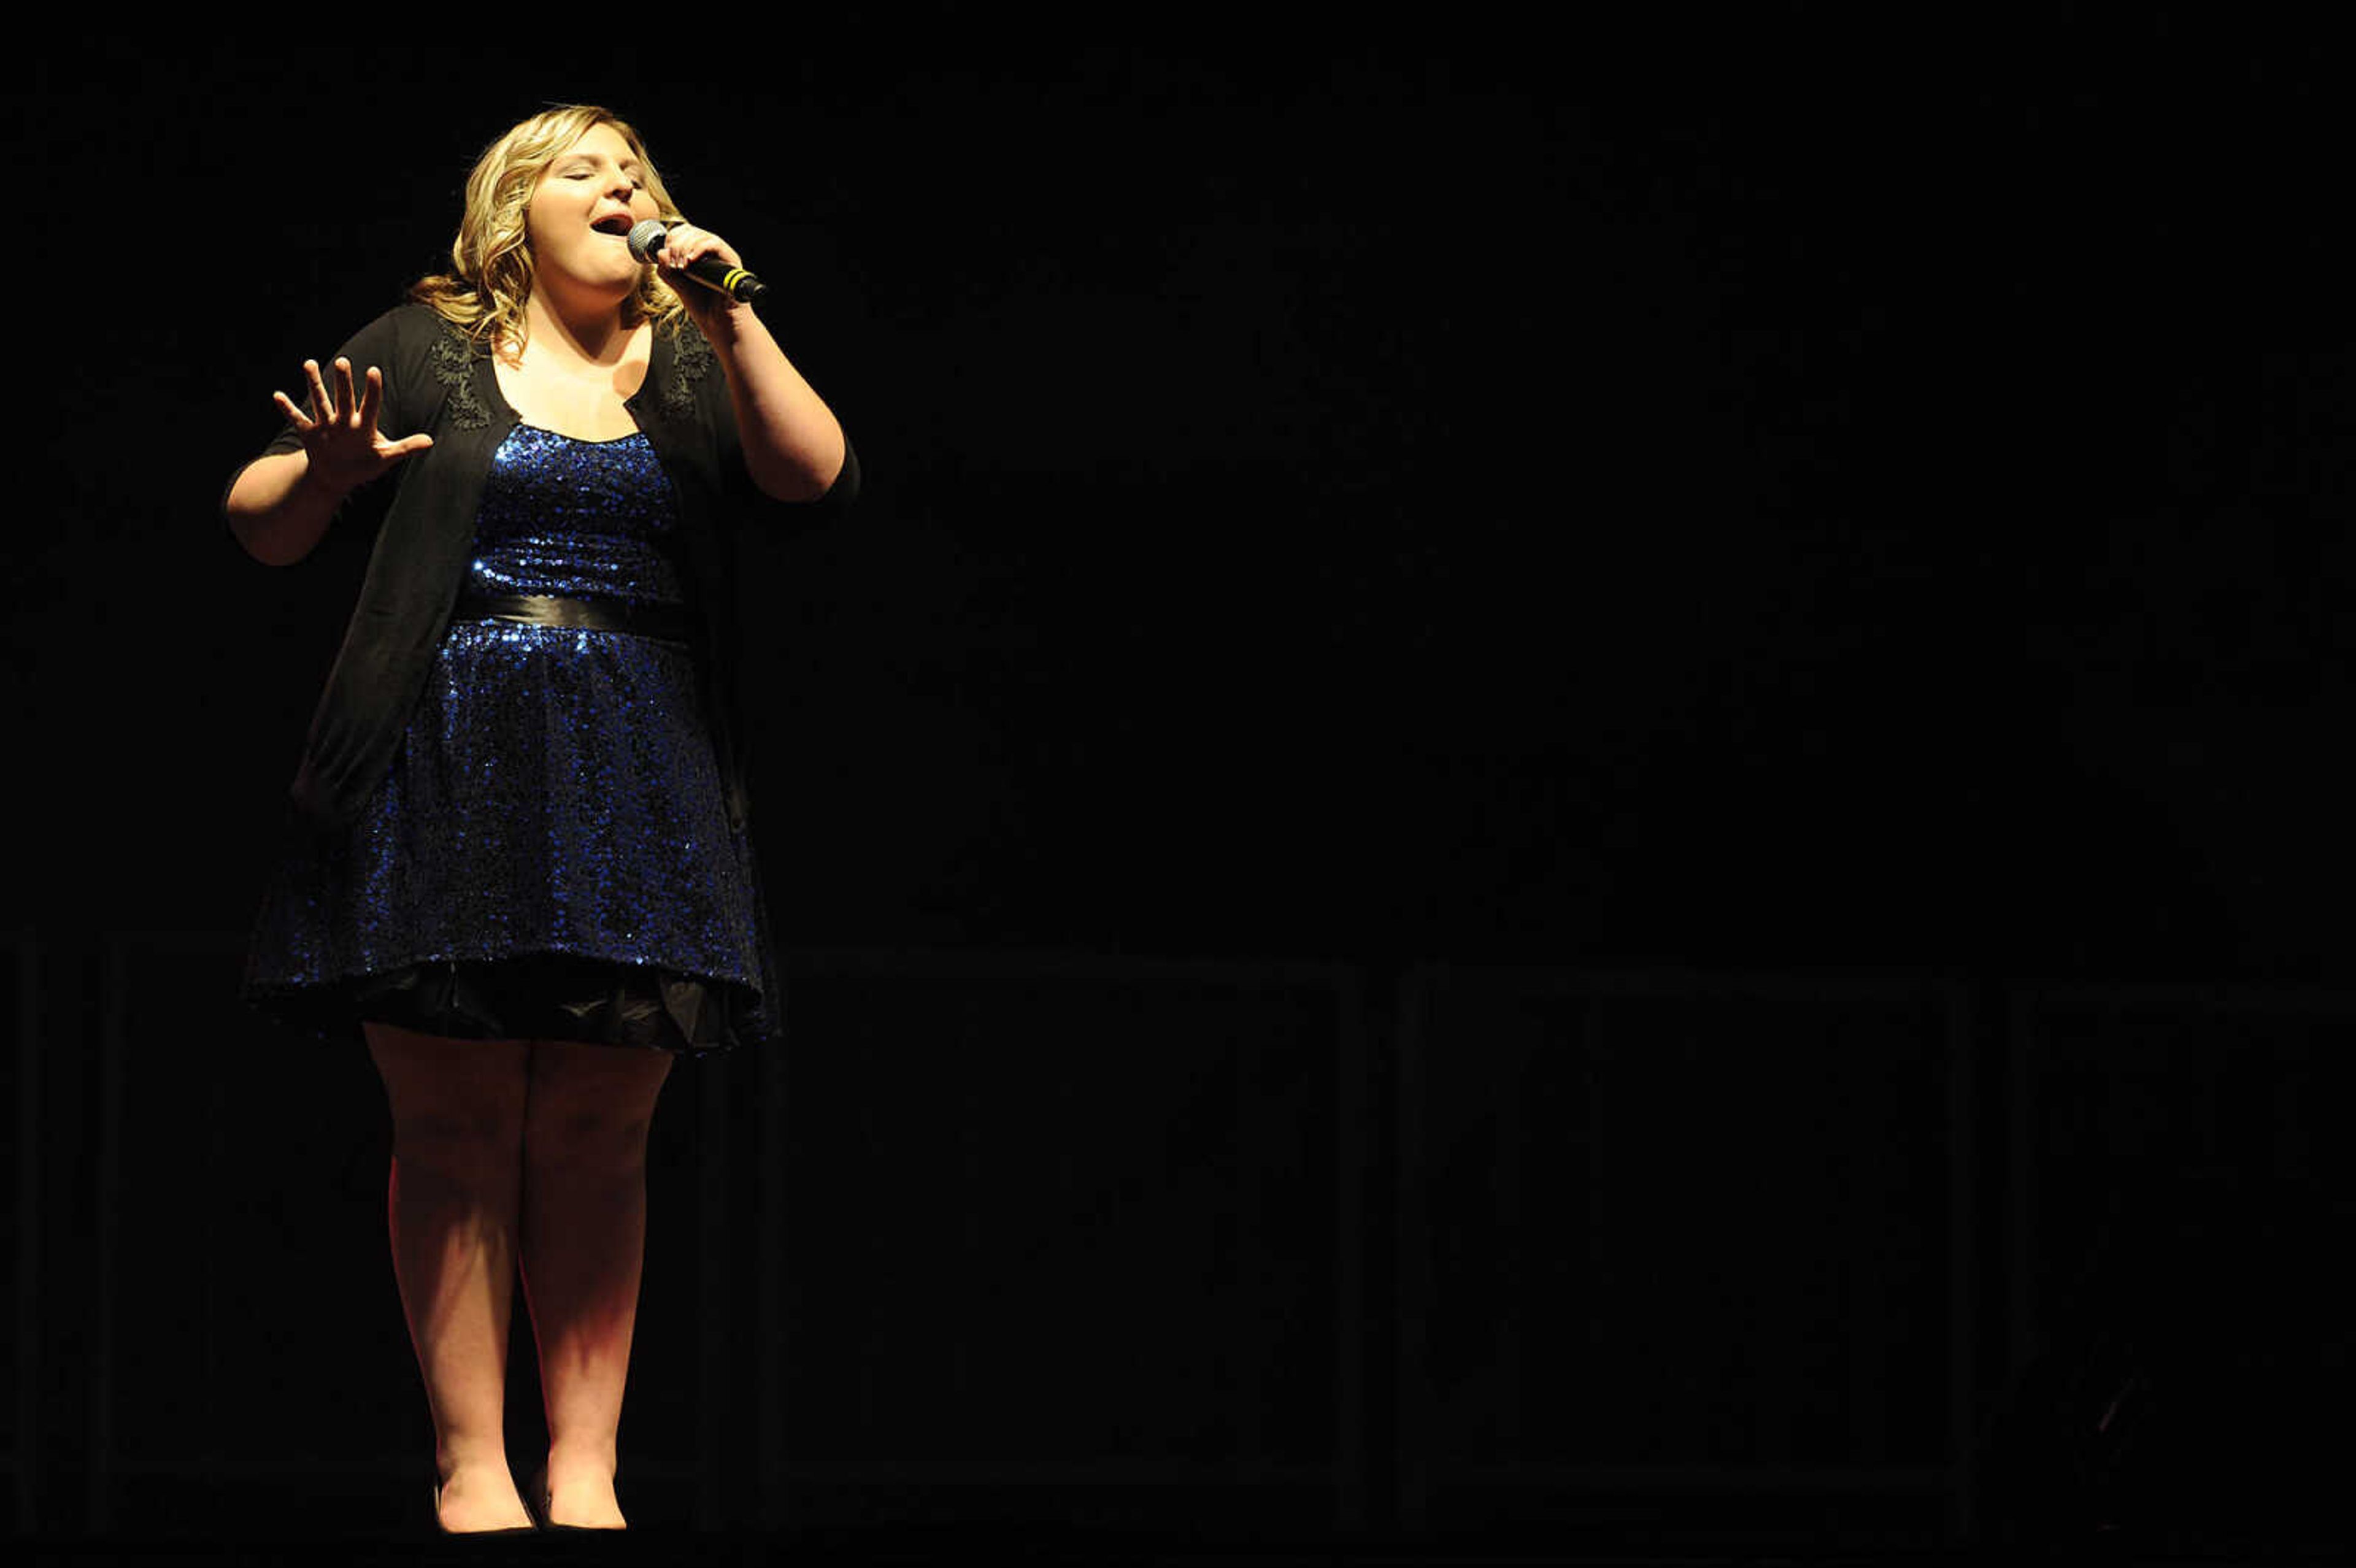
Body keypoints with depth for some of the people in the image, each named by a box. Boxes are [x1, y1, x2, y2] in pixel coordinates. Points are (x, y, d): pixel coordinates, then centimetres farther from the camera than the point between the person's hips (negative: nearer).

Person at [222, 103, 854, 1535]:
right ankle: (472, 1470, -2)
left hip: (637, 775, 2)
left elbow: (818, 482, 0)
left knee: (599, 1136, 1)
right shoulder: (424, 347, 9)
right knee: (460, 1130, -4)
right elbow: (260, 521, 8)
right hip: (450, 772, -2)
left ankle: (587, 1472, 3)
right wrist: (326, 475, -14)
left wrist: (731, 316, -5)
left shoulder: (695, 367, 16)